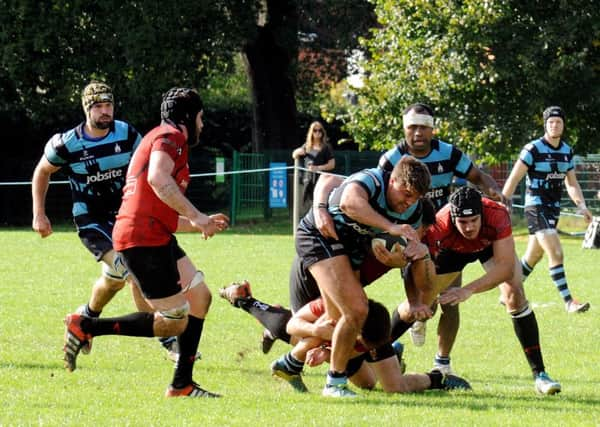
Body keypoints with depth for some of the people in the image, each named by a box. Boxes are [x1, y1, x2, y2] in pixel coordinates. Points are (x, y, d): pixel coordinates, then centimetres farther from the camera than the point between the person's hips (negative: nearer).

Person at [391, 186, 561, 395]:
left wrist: (468, 290, -54)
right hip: (451, 249, 1)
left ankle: (540, 374, -14)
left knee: (515, 295, -22)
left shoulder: (497, 215, -43)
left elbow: (505, 266, -44)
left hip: (490, 243, -1)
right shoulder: (438, 227, -41)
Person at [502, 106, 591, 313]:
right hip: (536, 208, -7)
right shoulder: (533, 149, -12)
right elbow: (513, 179, -10)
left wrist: (582, 206, 0)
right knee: (556, 254, -17)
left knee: (533, 257, 16)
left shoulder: (567, 151, 8)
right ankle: (569, 302, -17)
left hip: (554, 208, 7)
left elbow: (571, 183, 15)